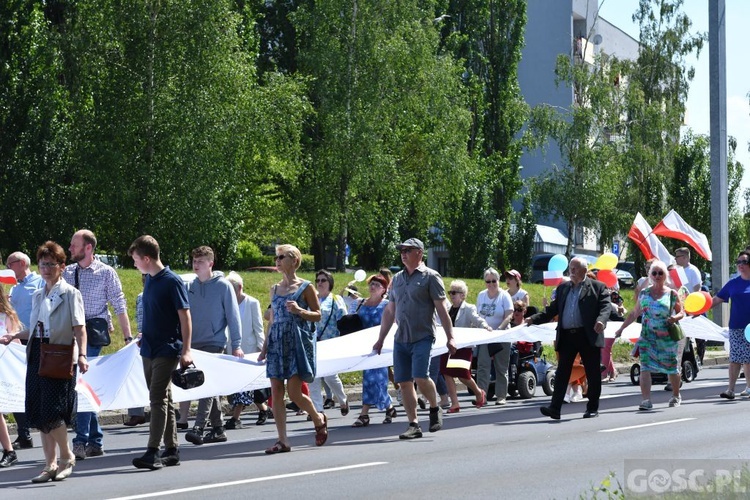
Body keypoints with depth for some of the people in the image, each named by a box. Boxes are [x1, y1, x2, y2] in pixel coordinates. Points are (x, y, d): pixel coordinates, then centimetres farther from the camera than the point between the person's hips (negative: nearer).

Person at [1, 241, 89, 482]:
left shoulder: (70, 294, -3)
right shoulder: (37, 296, 16)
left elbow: (79, 329, -9)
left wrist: (81, 355, -21)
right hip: (37, 356, 7)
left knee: (52, 412, -12)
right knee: (39, 413, 5)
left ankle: (67, 457, 8)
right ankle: (50, 465, 12)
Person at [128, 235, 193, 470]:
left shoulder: (172, 281, -11)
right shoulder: (149, 280, 11)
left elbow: (185, 316, -12)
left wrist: (186, 350, -16)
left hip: (167, 350, -8)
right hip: (150, 349, 8)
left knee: (158, 399, -13)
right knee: (163, 399, 11)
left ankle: (153, 452, -17)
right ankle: (171, 450, 16)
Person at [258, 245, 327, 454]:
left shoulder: (305, 287, -1)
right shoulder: (275, 289, 14)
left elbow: (318, 315, 1)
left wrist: (300, 311, -17)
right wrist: (265, 347, 14)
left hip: (297, 341, -5)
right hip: (277, 342, 5)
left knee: (294, 393, -9)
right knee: (276, 393, -2)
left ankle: (319, 419, 20)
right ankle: (282, 440, 2)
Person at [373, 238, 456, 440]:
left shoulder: (430, 277, -1)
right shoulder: (397, 279, 16)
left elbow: (442, 309, -5)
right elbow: (389, 311, 21)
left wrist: (450, 337, -11)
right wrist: (380, 339, 18)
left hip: (422, 337, -6)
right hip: (401, 339, 6)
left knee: (421, 377, -18)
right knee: (404, 382, 1)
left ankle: (435, 409, 8)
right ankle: (413, 425, 7)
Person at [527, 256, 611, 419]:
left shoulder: (597, 287, 3)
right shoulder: (562, 288, 17)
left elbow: (606, 306, -7)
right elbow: (553, 309, 16)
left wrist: (601, 320, -27)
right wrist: (534, 319, 4)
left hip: (588, 336, -3)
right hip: (566, 336, 3)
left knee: (593, 374, 5)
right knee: (562, 373, -2)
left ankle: (593, 408, 16)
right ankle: (554, 408, -6)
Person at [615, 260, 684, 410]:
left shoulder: (672, 294, 2)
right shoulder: (644, 294, 8)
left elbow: (681, 312, 6)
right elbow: (634, 314, 15)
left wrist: (676, 317, -16)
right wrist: (621, 328, 13)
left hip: (667, 337, -1)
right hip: (647, 337, 1)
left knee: (672, 368, 8)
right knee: (645, 367, -13)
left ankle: (676, 396, 30)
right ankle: (646, 400, -17)